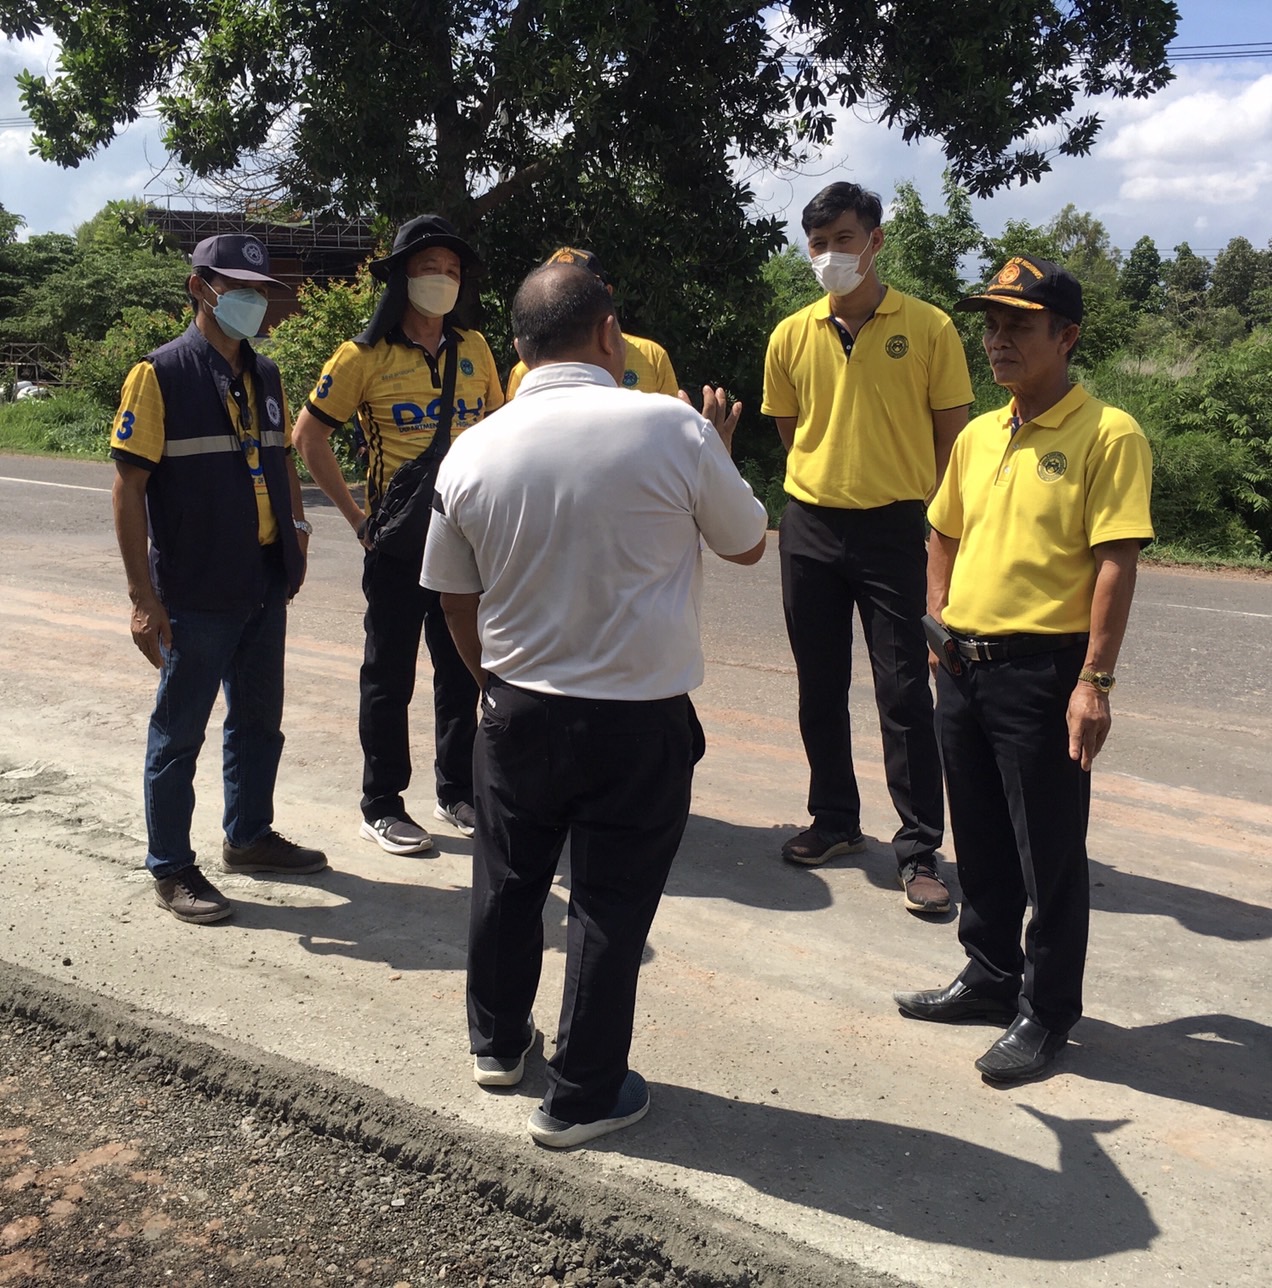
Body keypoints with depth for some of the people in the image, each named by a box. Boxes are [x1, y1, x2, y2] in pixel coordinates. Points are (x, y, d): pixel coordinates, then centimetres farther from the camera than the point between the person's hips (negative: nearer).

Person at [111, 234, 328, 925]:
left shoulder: (265, 374, 10)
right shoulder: (160, 374, -10)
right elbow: (128, 486, -13)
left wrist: (295, 524, 7)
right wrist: (143, 596, -17)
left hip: (266, 586, 7)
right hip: (195, 595, -7)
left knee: (259, 719, 18)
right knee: (178, 731, 5)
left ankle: (249, 836, 36)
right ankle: (171, 867, 19)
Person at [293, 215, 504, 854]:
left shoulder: (473, 348, 7)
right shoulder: (365, 355, -5)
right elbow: (309, 434, 0)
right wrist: (355, 514, -4)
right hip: (398, 537, -4)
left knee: (463, 668, 13)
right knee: (389, 673, 5)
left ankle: (457, 792, 28)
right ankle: (382, 806, 17)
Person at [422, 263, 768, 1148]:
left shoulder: (472, 452, -4)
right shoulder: (675, 430, -13)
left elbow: (458, 601, 6)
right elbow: (747, 544, 3)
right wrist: (719, 452, 20)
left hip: (516, 709, 4)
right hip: (639, 718, -3)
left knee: (508, 880, 22)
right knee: (610, 904, 9)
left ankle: (498, 1042, 41)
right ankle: (582, 1096, 22)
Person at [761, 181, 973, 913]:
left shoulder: (929, 328, -4)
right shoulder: (791, 337, 4)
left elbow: (953, 435, 0)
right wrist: (824, 484, 8)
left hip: (895, 529, -3)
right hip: (811, 528, 4)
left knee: (905, 691, -2)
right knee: (820, 687, 11)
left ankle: (920, 848, 8)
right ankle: (835, 821, 27)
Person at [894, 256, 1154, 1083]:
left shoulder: (1108, 435, -11)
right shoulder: (978, 436, 11)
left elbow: (1116, 564, -15)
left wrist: (1095, 682, -19)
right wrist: (939, 614, 10)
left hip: (1042, 670, -7)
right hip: (965, 665, 7)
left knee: (1050, 852, 5)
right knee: (979, 837, 18)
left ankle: (1047, 1012, 20)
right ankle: (991, 975, 35)